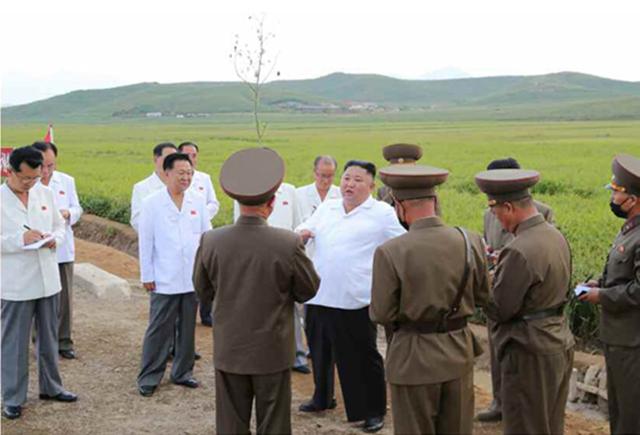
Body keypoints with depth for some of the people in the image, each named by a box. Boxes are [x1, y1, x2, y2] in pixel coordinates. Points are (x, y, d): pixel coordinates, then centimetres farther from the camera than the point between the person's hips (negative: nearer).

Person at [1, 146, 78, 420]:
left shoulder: (45, 193, 4)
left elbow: (59, 224, 14)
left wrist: (55, 239, -7)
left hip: (48, 280, 5)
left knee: (49, 338, 17)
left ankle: (50, 387, 32)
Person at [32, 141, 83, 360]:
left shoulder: (67, 181, 4)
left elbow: (77, 209, 9)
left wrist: (68, 213, -13)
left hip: (63, 249, 3)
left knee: (65, 298, 8)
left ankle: (64, 341, 20)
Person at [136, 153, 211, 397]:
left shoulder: (198, 202, 3)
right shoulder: (153, 203, -5)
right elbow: (145, 241, -3)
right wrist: (147, 275, -4)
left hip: (193, 278, 3)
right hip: (164, 280, -3)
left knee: (187, 329, 12)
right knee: (159, 331, 1)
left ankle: (183, 373, 25)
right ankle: (149, 378, 11)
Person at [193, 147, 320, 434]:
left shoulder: (211, 241, -12)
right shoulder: (289, 244, -19)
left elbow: (203, 292, 2)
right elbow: (309, 290, -4)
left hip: (228, 351, 2)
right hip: (273, 352, -2)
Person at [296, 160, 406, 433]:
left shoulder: (383, 213, -4)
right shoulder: (326, 208, 11)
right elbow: (304, 230, 15)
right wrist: (301, 234, -8)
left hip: (355, 301, -5)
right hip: (319, 297, 6)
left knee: (363, 358, 3)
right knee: (320, 351, 20)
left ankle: (374, 411, 17)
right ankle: (322, 398, 40)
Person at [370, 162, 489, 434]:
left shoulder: (389, 252, -19)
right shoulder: (471, 242, -7)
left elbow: (381, 315, -14)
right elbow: (483, 297, 4)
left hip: (413, 360, -4)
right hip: (458, 354, 4)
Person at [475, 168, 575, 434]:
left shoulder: (519, 251, -24)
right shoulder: (556, 236, 4)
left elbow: (499, 310, -20)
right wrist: (503, 270, 8)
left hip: (530, 353, -9)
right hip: (560, 345, 9)